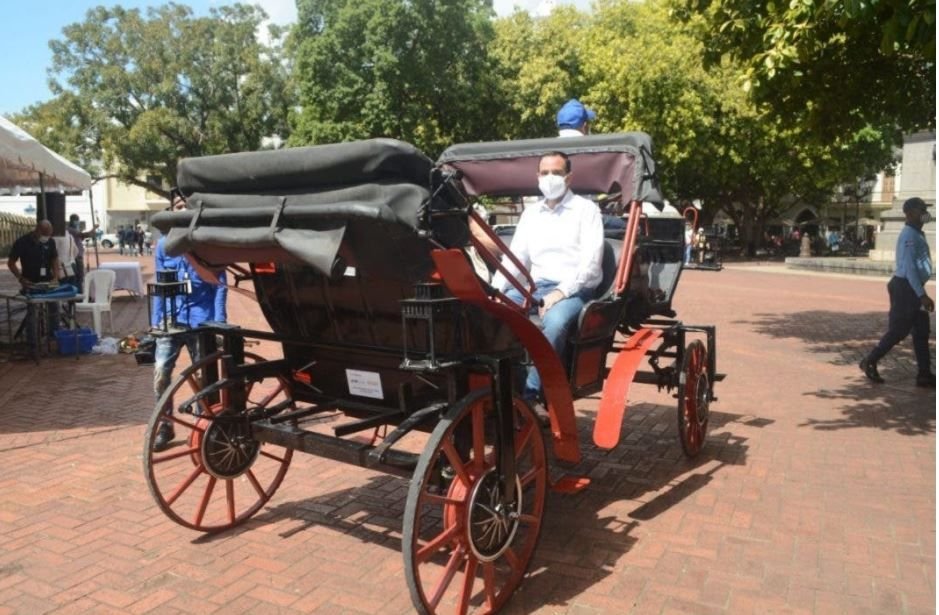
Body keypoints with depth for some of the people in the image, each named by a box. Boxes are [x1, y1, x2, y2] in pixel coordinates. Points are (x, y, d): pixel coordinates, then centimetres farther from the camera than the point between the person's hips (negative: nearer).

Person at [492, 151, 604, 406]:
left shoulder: (586, 209, 2)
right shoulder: (531, 213, 18)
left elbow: (590, 260, -9)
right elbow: (514, 257, 14)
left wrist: (561, 292, -21)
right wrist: (495, 290, -2)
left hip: (574, 289, -5)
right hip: (535, 287, 5)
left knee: (554, 321, -38)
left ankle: (531, 394, -29)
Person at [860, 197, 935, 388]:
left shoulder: (917, 234, 15)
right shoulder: (909, 235, -17)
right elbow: (909, 268, -23)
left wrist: (920, 293, 22)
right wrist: (922, 295, -26)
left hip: (912, 288, 10)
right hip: (905, 288, -10)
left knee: (922, 332, 9)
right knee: (898, 331, -3)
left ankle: (924, 375, 13)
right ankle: (869, 362, 10)